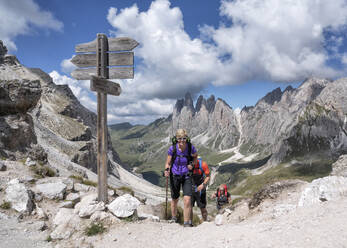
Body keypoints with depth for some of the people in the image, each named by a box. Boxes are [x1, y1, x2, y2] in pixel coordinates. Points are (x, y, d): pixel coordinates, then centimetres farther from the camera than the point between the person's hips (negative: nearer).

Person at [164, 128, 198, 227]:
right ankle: (174, 218, 40)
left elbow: (195, 156, 9)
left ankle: (187, 222, 0)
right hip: (175, 176, 0)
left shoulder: (191, 147, -14)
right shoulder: (172, 149, -16)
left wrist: (192, 164, -8)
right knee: (175, 199, 16)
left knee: (187, 199, -15)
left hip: (186, 176, 0)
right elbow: (168, 163, -5)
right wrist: (167, 170, -26)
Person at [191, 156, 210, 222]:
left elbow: (208, 176, -11)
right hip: (191, 188, 1)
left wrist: (203, 185, -25)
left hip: (200, 188, -1)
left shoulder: (202, 164, -21)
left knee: (202, 207, 3)